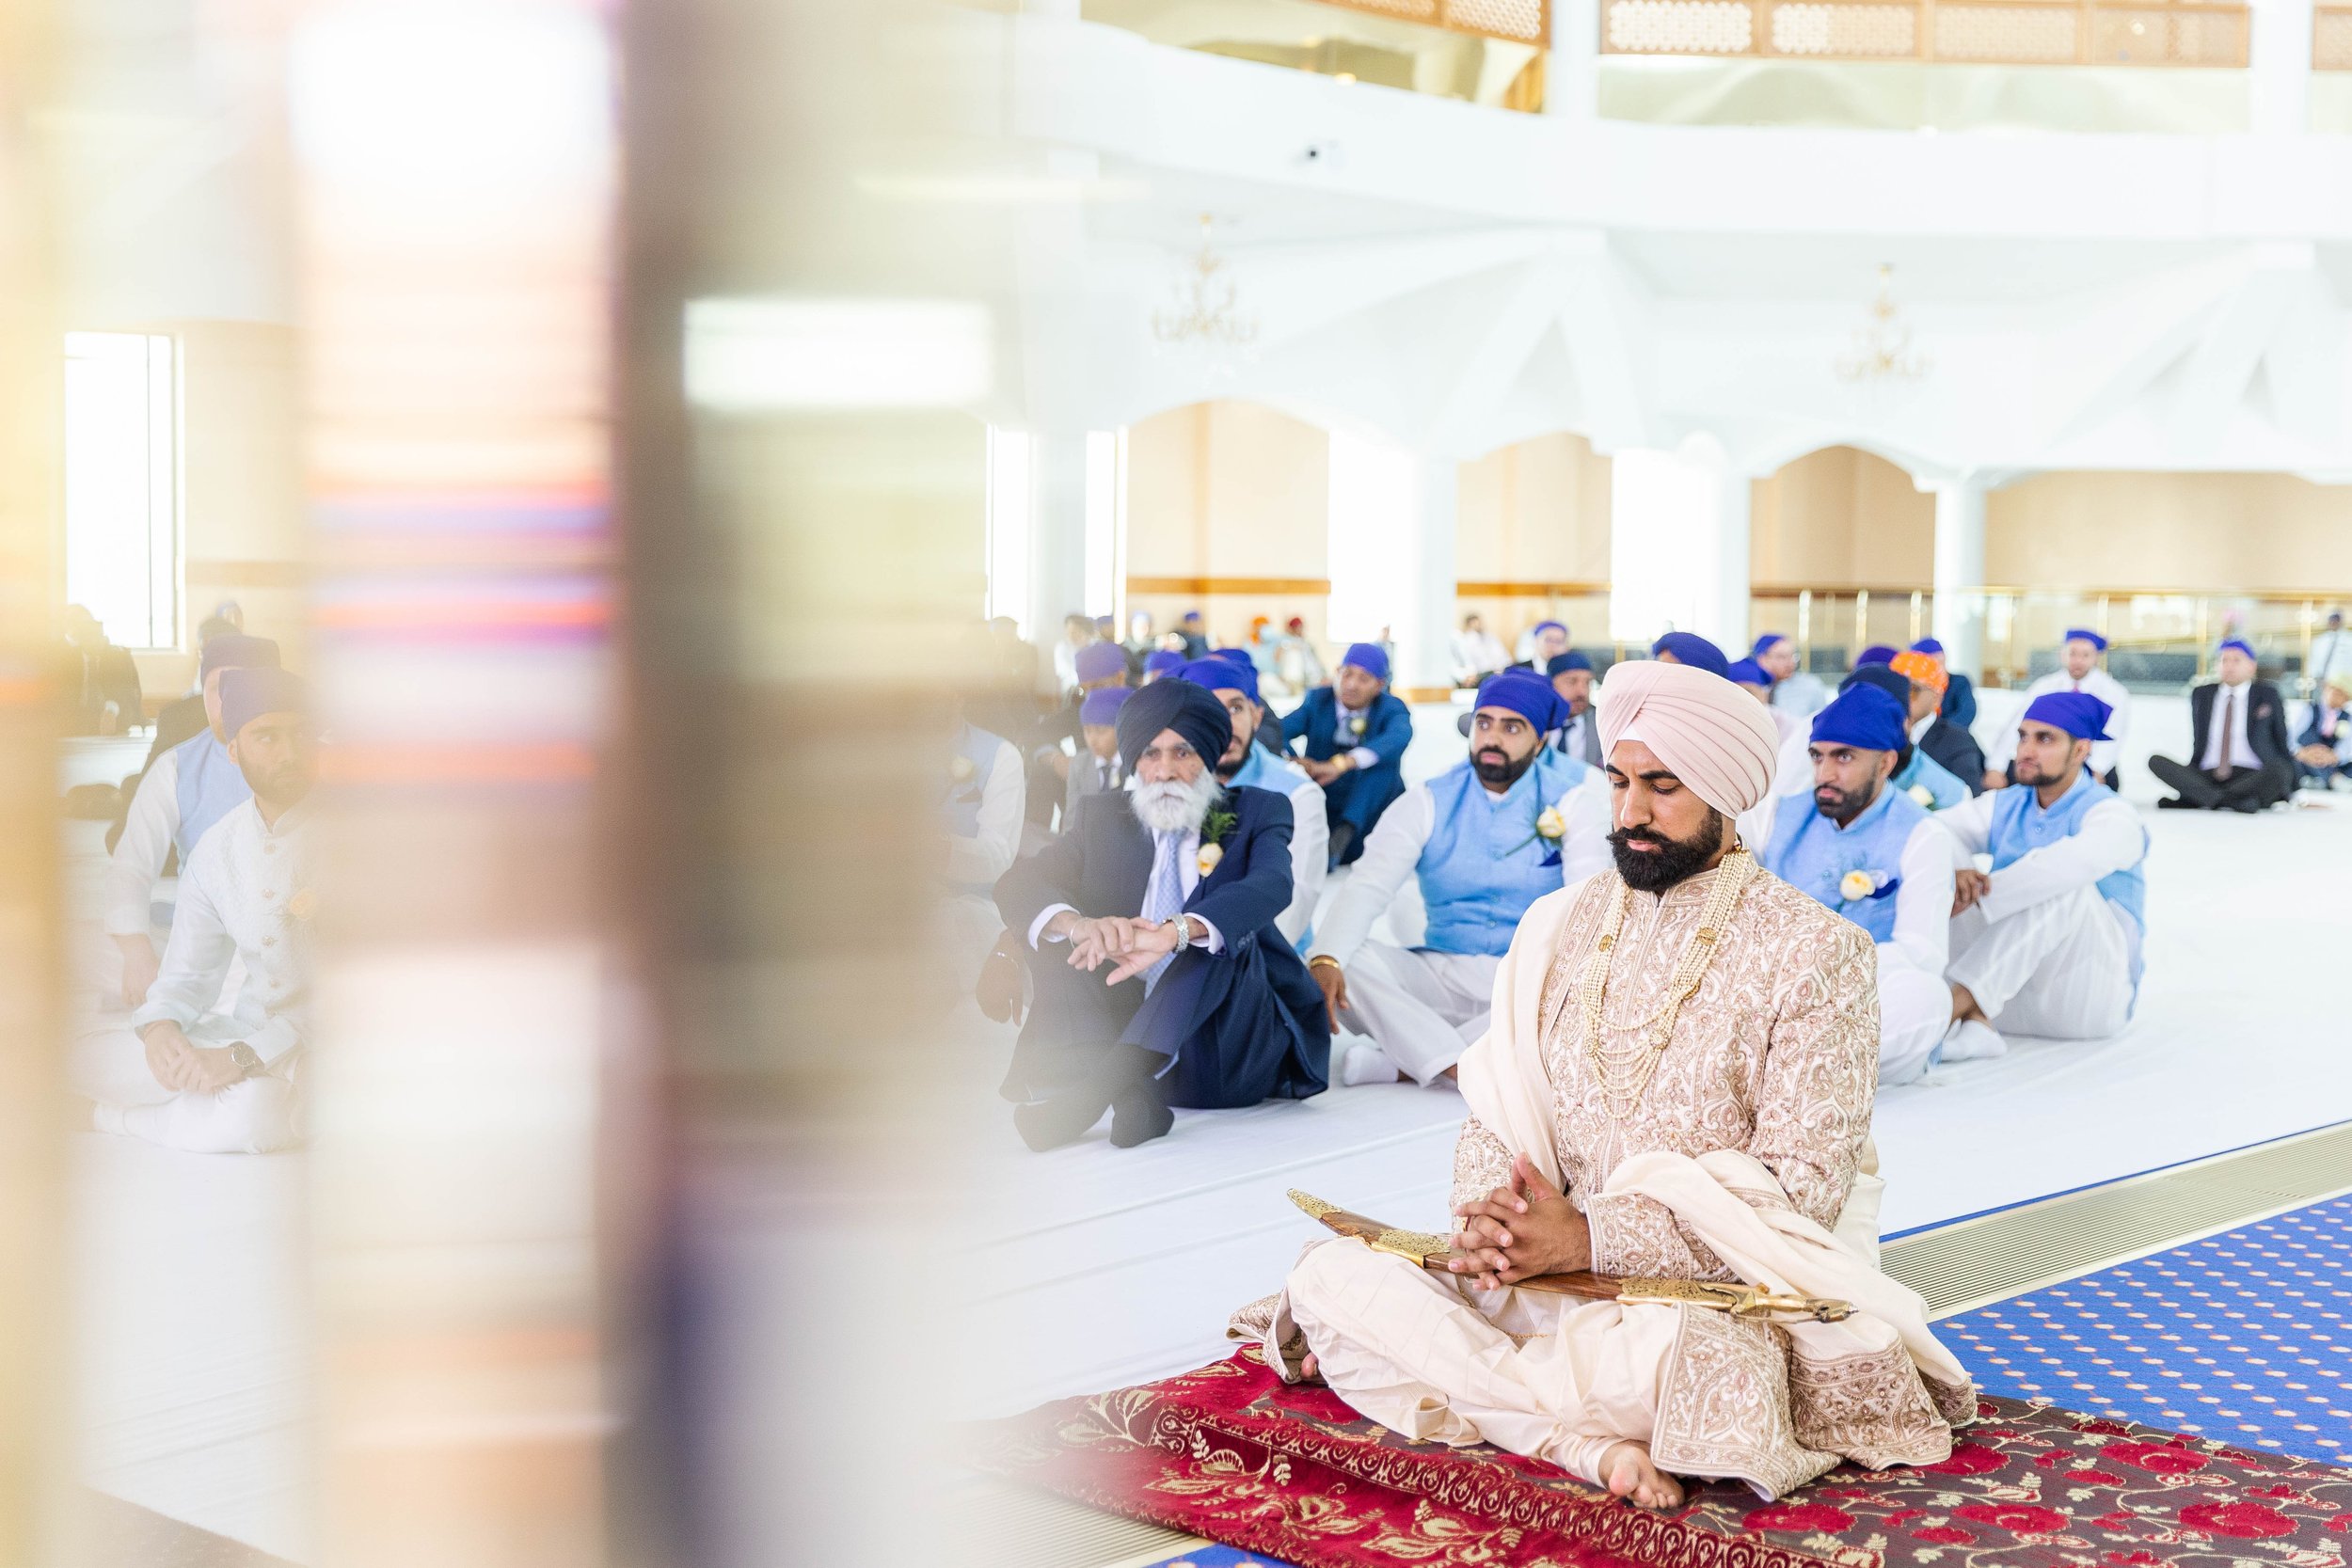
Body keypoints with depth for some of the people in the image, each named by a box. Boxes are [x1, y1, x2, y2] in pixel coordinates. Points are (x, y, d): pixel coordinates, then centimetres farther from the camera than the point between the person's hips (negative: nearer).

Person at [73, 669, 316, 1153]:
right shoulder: (217, 849, 5)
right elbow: (187, 974, 11)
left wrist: (245, 1058, -24)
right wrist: (159, 1027, -13)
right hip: (244, 1027, 5)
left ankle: (114, 1119, -7)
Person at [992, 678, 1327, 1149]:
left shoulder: (1257, 813, 4)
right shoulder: (1104, 819, 10)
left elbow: (1271, 886, -20)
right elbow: (1017, 884, -8)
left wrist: (1175, 932, -42)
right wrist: (1079, 925, -34)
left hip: (1234, 1049, -2)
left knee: (1216, 931, -26)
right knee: (1051, 922, -13)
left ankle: (1105, 1081, -45)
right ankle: (1125, 1086, -36)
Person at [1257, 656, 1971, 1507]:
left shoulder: (1815, 950, -5)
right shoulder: (1562, 923, 11)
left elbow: (1806, 1183, -12)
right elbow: (1497, 1113, 10)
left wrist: (1591, 1237, -20)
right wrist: (1488, 1219, -15)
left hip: (1719, 1289, -5)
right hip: (1549, 1270, 5)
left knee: (1680, 1354, -41)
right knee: (1330, 1273, -18)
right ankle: (1588, 1440, -24)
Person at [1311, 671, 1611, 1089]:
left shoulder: (1574, 796, 1)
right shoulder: (1430, 801, 6)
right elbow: (1368, 886, -7)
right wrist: (1325, 960, -28)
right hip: (1442, 974, 2)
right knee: (1341, 964, -23)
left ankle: (1398, 1062, -32)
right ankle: (1456, 1067, -40)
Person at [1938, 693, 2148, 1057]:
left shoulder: (2111, 816, -7)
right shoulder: (2002, 806, 9)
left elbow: (2075, 861, -31)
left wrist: (1977, 892, -41)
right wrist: (1949, 876, -35)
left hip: (2087, 998, -4)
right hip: (2008, 997, 4)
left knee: (2064, 886, -30)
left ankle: (1960, 1000, -40)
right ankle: (1976, 1019, -34)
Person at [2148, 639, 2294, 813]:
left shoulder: (2266, 694, 10)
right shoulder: (2201, 695, 16)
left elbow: (2282, 742, 12)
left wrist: (2292, 794, 10)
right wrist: (2190, 776, 11)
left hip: (2252, 777, -2)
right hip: (2207, 778, 2)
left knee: (2278, 770, -36)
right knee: (2156, 761, -21)